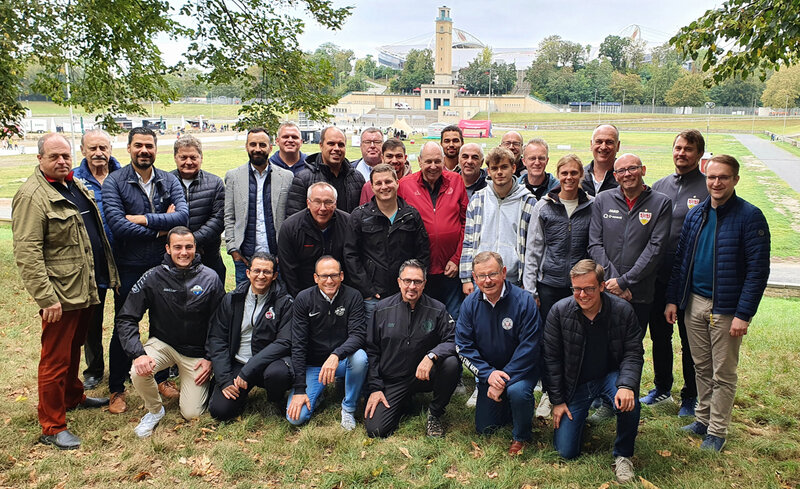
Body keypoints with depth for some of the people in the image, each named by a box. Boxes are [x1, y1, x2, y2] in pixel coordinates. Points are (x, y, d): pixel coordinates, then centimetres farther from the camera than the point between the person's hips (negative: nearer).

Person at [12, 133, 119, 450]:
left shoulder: (75, 186, 12)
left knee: (74, 349, 24)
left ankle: (73, 397, 42)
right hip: (60, 294, -8)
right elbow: (27, 253, -21)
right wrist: (46, 298, -24)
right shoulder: (32, 196, -16)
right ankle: (52, 427, 13)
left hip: (87, 289, 8)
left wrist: (107, 274, 20)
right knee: (56, 359, 2)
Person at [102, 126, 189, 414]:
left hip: (163, 264, 3)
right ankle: (117, 390, 21)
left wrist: (144, 220, -20)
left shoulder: (169, 181, 2)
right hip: (129, 267, -3)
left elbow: (183, 215, -13)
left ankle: (162, 378, 32)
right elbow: (118, 225, -19)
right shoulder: (114, 182, -7)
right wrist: (161, 228, -13)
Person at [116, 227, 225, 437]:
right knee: (138, 372, -31)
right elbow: (126, 319, -10)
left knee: (192, 413, -3)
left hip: (197, 351, 0)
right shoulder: (153, 277, -11)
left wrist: (211, 359, -6)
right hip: (162, 343, 1)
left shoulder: (210, 278, -9)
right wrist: (138, 353, -24)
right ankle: (154, 410, 2)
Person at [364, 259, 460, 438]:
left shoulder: (437, 309, -3)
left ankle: (435, 414, -5)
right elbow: (371, 350, 3)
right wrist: (375, 388, -3)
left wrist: (431, 356, -30)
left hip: (424, 376, 0)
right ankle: (404, 402, 14)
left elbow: (453, 340, -10)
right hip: (391, 381, 0)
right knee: (375, 429, -18)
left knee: (451, 363, -30)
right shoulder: (383, 308, 0)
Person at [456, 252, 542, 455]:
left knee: (517, 391, -36)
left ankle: (521, 436, -4)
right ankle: (508, 405, 36)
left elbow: (529, 347, -20)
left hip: (521, 370, -3)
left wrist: (504, 378, -25)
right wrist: (488, 374, -20)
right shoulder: (470, 304, -8)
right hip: (487, 371, 4)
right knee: (484, 428, 4)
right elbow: (463, 345, -7)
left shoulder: (524, 301, -19)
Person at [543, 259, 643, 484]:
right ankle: (583, 415, 29)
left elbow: (633, 353, -9)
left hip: (611, 375, 0)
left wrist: (626, 385, -28)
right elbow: (551, 358, -6)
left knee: (628, 403, -35)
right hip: (575, 382, 1)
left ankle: (623, 455, -5)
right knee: (566, 451, -5)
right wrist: (557, 401, -6)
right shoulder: (559, 311, -13)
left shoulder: (623, 310, -13)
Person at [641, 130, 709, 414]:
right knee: (659, 335, 16)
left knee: (690, 340, 8)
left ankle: (691, 396, 24)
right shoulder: (659, 186, 10)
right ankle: (662, 388, 34)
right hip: (658, 274, 5)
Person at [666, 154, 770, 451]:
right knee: (702, 368, 16)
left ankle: (717, 431, 19)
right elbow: (680, 259, 12)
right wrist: (673, 299, 7)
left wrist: (744, 314, -17)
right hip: (694, 303, 5)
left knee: (723, 374, 7)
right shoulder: (695, 214, 6)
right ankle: (703, 418, 30)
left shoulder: (749, 216, -10)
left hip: (726, 308, -5)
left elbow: (758, 269, -13)